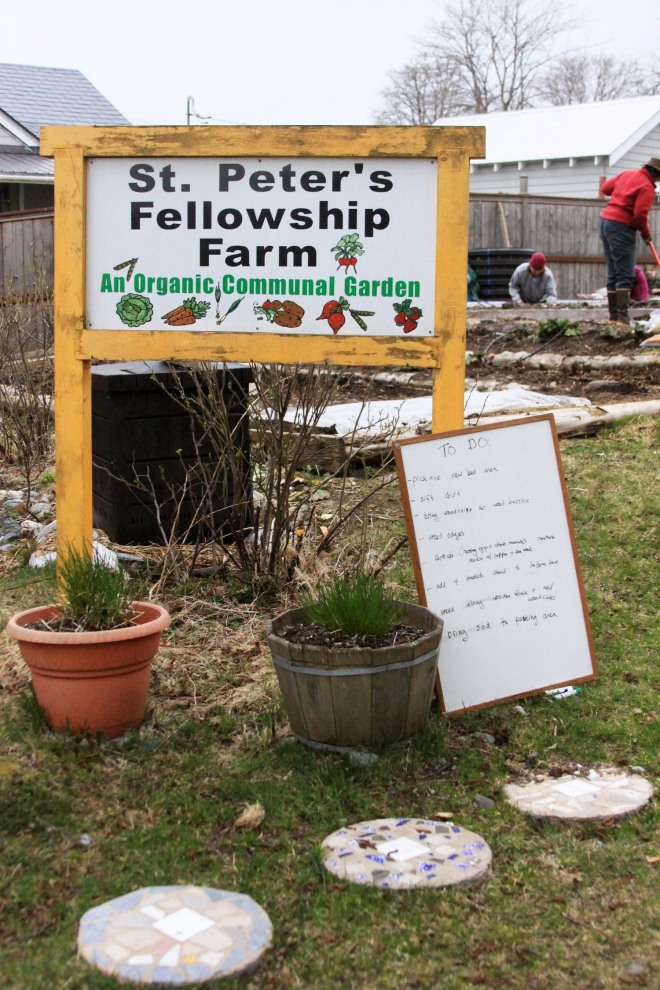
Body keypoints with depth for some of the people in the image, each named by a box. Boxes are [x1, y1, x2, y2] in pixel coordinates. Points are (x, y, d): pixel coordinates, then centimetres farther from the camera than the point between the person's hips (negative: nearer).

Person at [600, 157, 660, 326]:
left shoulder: (627, 173, 12)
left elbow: (605, 188, 21)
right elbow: (640, 215, -17)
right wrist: (646, 234, -2)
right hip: (622, 228, -8)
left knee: (613, 274, 11)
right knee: (625, 276, -9)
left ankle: (613, 315, 11)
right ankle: (623, 316, -16)